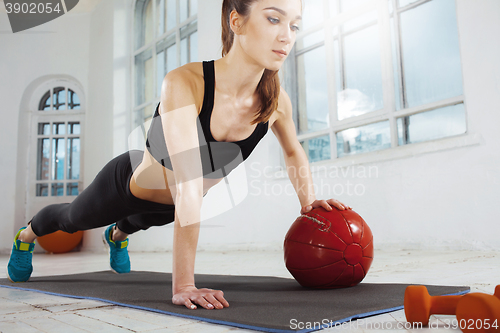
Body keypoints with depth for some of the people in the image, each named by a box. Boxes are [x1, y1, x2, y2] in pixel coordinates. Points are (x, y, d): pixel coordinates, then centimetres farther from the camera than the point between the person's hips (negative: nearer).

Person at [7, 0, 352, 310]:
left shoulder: (276, 101, -25)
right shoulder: (184, 83, -41)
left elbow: (294, 152, -2)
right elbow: (189, 187, -48)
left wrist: (308, 202, -14)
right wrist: (183, 284, -47)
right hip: (128, 182, -4)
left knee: (137, 221, 39)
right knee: (71, 218, 28)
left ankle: (117, 235, 77)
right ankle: (26, 235, 64)